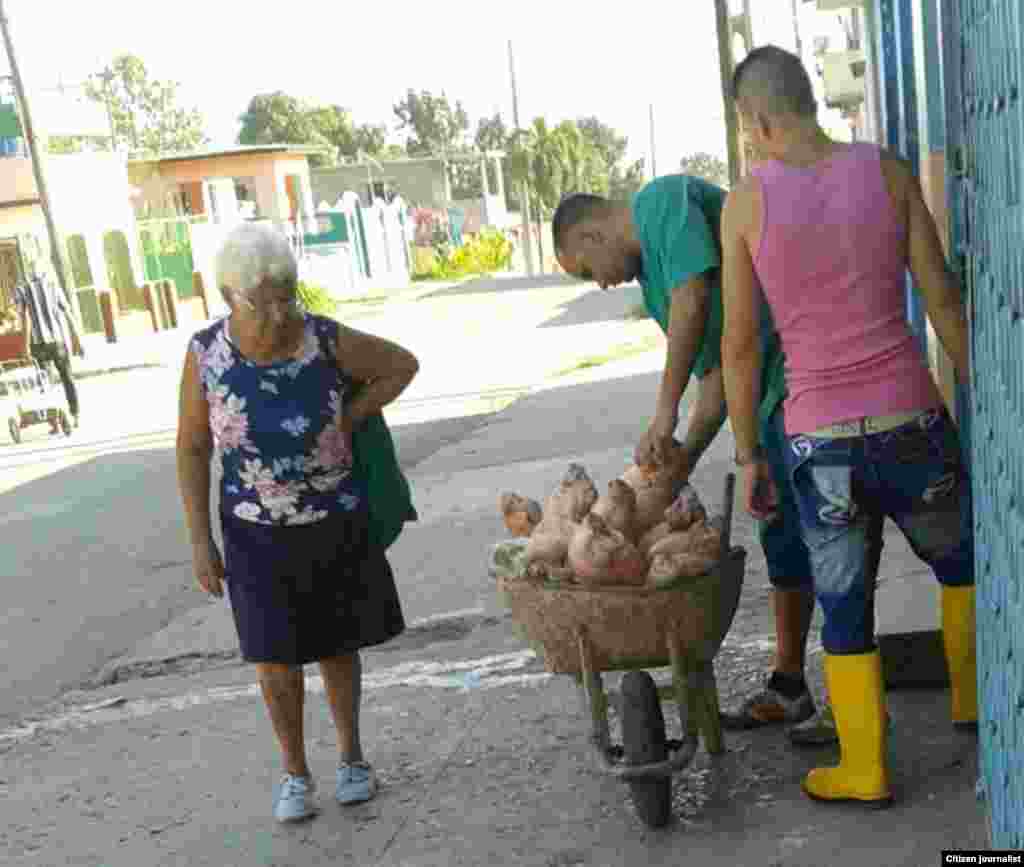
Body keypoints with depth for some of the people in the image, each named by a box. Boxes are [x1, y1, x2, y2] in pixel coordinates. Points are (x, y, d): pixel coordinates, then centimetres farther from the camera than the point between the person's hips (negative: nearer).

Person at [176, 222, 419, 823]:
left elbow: (403, 364, 0)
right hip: (259, 533, 0)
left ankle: (352, 754, 36)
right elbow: (193, 449, -5)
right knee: (277, 658, 7)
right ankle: (296, 773, 28)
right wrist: (200, 541, -7)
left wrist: (348, 422, -9)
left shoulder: (327, 340, -17)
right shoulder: (205, 354, -15)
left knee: (339, 644, 14)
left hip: (338, 524, 0)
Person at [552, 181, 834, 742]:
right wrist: (683, 462, 5)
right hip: (775, 393, 10)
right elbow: (716, 373, 16)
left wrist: (665, 411, -21)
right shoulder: (653, 274, 20)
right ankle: (787, 685, 27)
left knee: (800, 534, -8)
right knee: (783, 534, 15)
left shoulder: (664, 200, -6)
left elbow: (696, 299, -23)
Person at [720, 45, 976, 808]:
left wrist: (748, 454, 5)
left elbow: (741, 343, -3)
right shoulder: (886, 171, -1)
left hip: (819, 438, -1)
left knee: (844, 603, 13)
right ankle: (971, 699, 44)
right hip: (911, 420, 2)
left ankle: (864, 770, 24)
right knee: (960, 559, 27)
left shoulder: (747, 202, -5)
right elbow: (944, 299, 1)